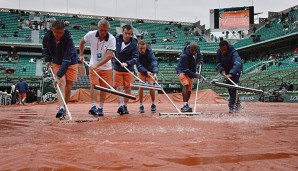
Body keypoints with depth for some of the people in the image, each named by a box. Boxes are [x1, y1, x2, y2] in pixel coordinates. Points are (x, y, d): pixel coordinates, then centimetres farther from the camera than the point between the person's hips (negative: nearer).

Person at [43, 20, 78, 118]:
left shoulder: (68, 39, -32)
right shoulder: (47, 37, -18)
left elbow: (66, 60, -36)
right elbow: (45, 48, 9)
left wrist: (58, 75, -41)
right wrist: (47, 60, -1)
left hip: (71, 63, -2)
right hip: (57, 62, 2)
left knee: (68, 87, -2)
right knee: (61, 83, -19)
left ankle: (64, 108, 15)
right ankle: (61, 108, -30)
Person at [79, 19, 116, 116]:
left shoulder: (112, 39, -18)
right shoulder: (91, 35, -11)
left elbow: (109, 55, -24)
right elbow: (82, 42, 11)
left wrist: (97, 65, -30)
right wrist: (81, 55, 10)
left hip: (106, 67, 0)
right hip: (93, 65, 0)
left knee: (104, 87, 4)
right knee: (94, 84, -14)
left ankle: (100, 108, 16)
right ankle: (93, 106, -17)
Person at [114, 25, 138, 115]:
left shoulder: (133, 44, -11)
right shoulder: (117, 39, -3)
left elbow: (135, 58, -19)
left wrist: (127, 63, -34)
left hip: (128, 69, -1)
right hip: (117, 68, 1)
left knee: (127, 88, 5)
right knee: (119, 87, -6)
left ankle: (125, 105, 18)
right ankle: (120, 105, -15)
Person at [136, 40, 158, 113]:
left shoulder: (149, 52, -26)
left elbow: (154, 62, -37)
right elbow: (139, 66, -27)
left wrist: (154, 73, -53)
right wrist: (146, 72, -42)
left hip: (150, 71, -1)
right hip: (142, 72, 1)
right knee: (141, 86, -12)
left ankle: (153, 104, 3)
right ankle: (141, 105, 1)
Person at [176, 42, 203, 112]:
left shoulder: (196, 50, -12)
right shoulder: (184, 56, -33)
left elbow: (199, 55, 13)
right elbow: (185, 70, -31)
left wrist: (200, 60, -9)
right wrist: (195, 75, -35)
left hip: (190, 72, 8)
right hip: (182, 71, -8)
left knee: (189, 89, 8)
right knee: (186, 85, -28)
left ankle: (185, 106, 18)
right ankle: (185, 105, -33)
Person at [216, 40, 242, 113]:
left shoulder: (233, 52, -35)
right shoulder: (219, 52, -15)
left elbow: (237, 63, -49)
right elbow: (218, 63, -8)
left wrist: (231, 74, -62)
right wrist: (221, 70, -29)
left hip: (235, 70, -6)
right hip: (226, 71, 6)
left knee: (233, 87, -17)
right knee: (229, 88, 9)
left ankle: (232, 106, -10)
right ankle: (237, 104, 25)